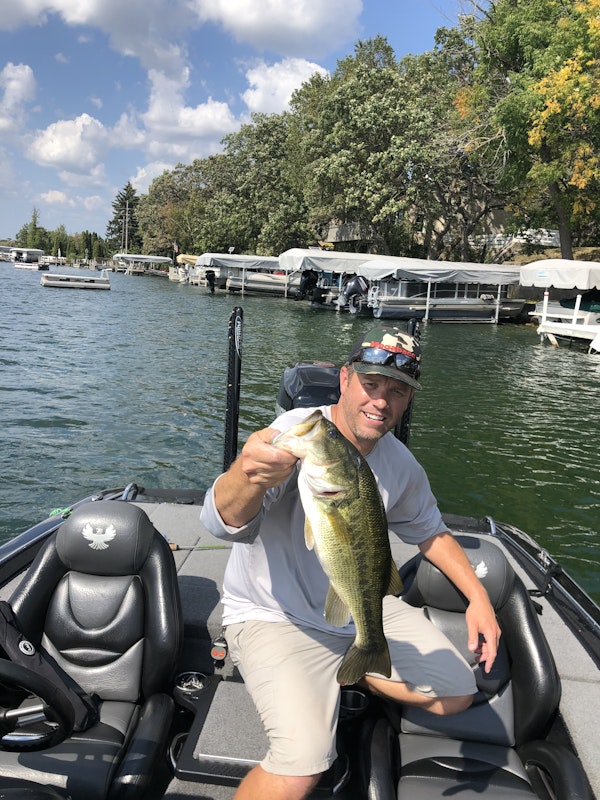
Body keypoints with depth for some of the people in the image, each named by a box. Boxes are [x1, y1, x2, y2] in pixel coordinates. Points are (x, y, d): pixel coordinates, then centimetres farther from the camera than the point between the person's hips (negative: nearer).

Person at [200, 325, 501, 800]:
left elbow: (429, 529, 15)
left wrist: (478, 596, 5)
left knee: (457, 695, 6)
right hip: (275, 616, -6)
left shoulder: (400, 464, -4)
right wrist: (246, 474, -63)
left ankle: (342, 672, 23)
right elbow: (225, 523, -40)